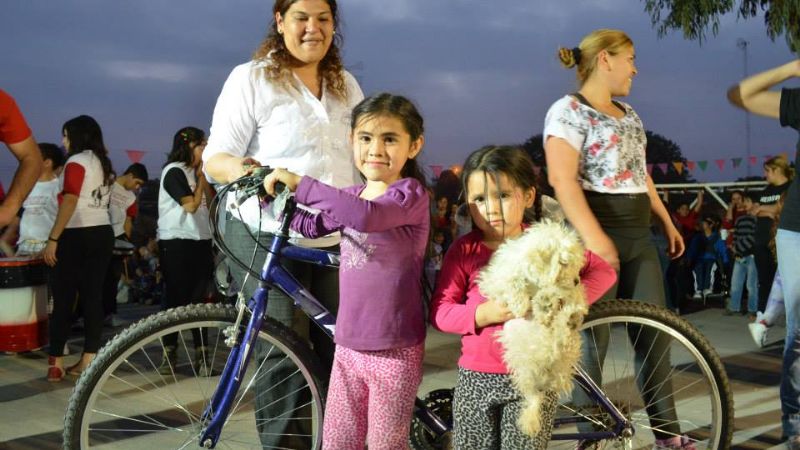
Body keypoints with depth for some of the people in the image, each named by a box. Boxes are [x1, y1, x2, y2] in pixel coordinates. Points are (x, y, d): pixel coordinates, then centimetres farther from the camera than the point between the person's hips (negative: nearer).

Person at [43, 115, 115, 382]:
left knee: (63, 299, -1)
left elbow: (70, 202, -17)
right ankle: (88, 359, 6)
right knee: (93, 296, 6)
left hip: (77, 236, -7)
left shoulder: (76, 162, -9)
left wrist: (52, 239, -16)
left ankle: (56, 362, 1)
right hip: (103, 234, 7)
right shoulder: (103, 163, 15)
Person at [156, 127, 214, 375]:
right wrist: (201, 177, -5)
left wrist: (204, 178, 3)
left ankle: (201, 355, 7)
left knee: (199, 298, 4)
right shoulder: (174, 171, -8)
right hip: (176, 243, -7)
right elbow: (191, 205, -15)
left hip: (200, 241, 7)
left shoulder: (195, 172, 17)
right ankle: (169, 354, 7)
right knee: (175, 297, -2)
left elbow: (211, 204, 11)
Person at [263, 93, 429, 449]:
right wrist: (271, 191, 6)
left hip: (394, 349, -6)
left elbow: (365, 216, -32)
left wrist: (300, 183, -29)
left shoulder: (411, 193, -12)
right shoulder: (351, 197, 12)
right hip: (348, 344, 6)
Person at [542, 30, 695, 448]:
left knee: (656, 333, 10)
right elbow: (562, 179, -19)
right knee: (592, 340, -1)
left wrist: (667, 222, 21)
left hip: (638, 237, 9)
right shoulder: (568, 110, -9)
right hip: (596, 234, -8)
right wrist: (595, 237, -27)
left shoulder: (628, 113, 18)